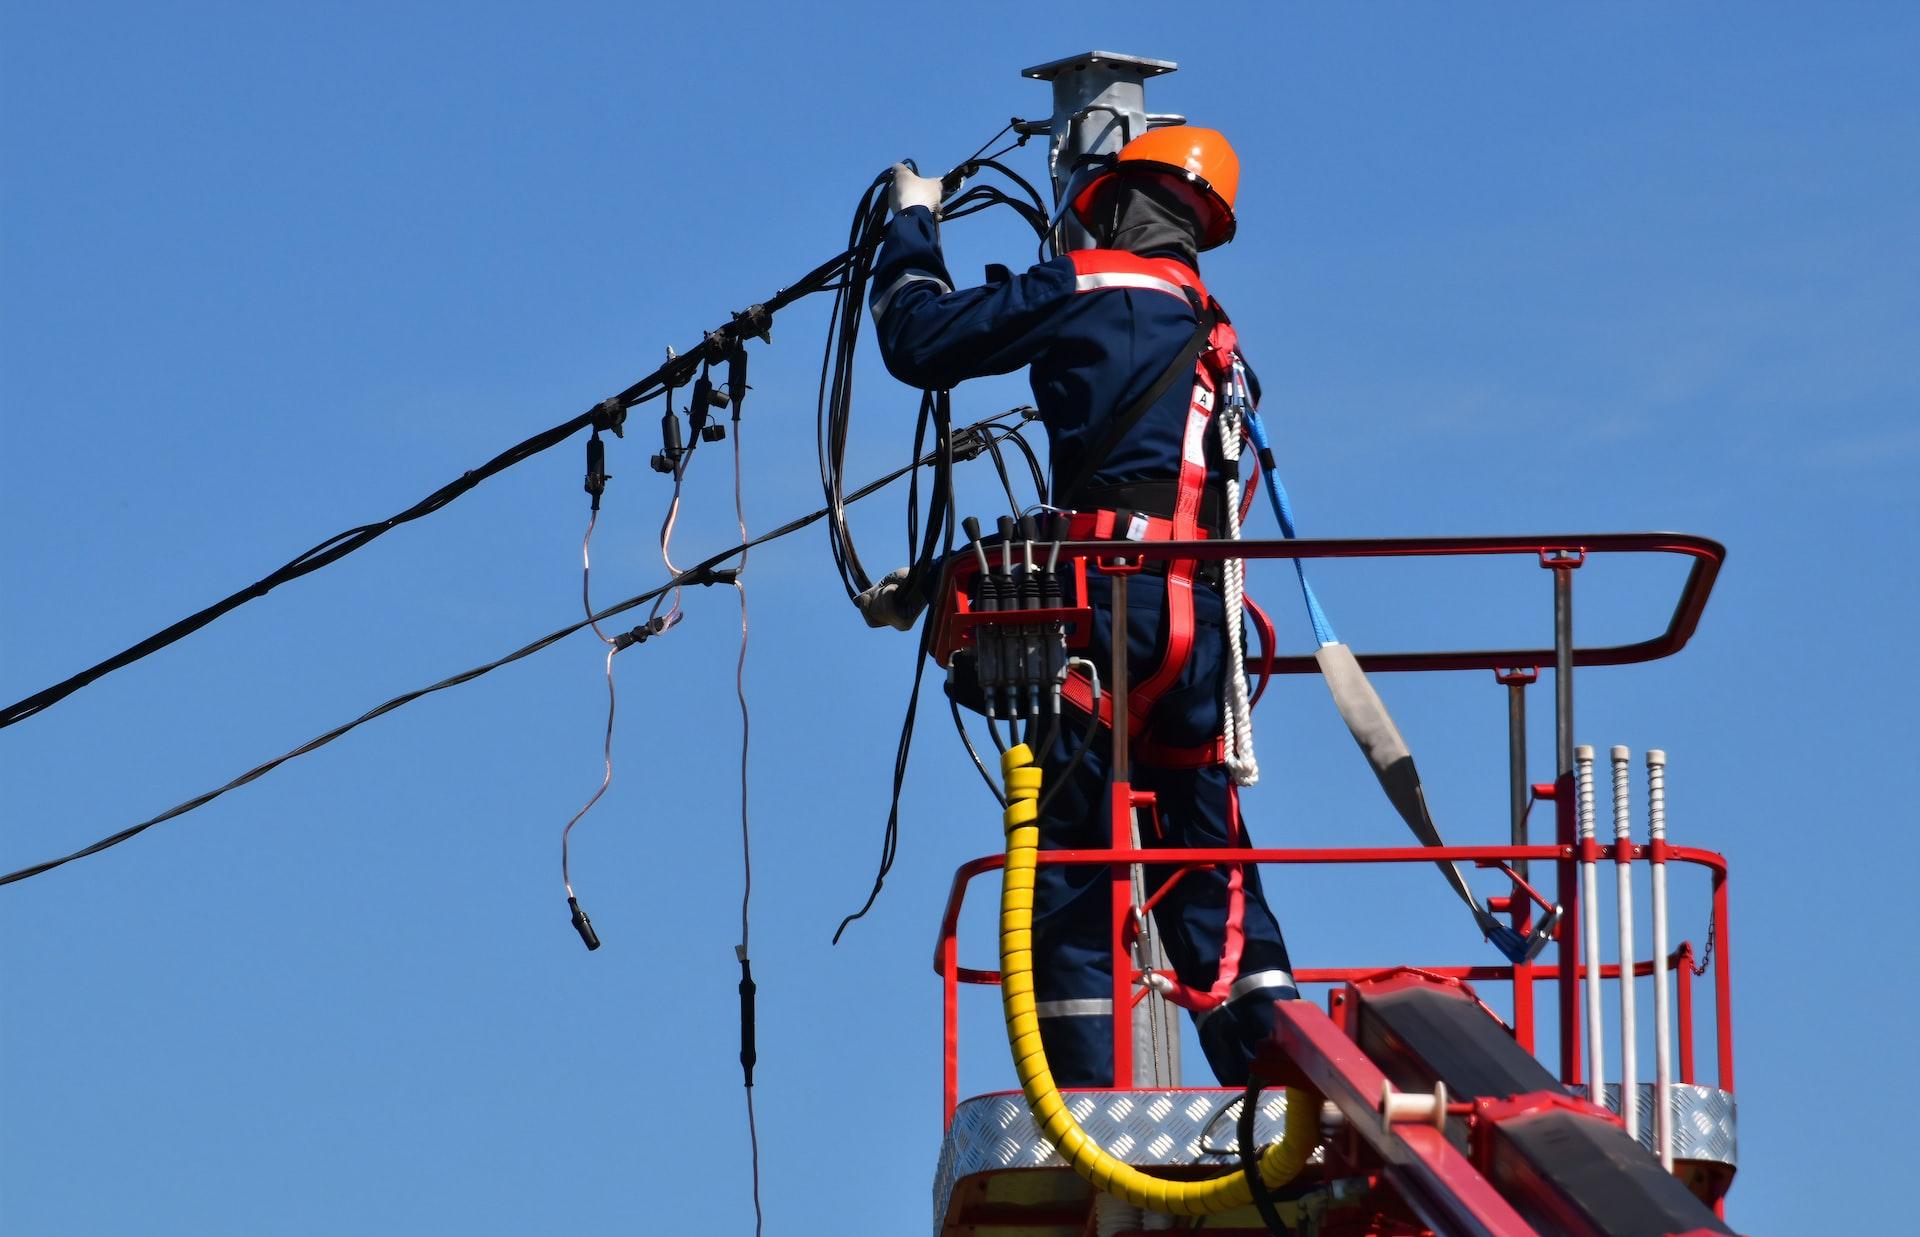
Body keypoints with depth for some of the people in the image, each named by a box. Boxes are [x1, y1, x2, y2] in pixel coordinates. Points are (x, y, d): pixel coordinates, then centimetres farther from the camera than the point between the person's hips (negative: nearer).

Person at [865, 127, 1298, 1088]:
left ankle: (1090, 1107, -11)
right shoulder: (1209, 334, 25)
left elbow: (921, 341, 4)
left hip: (1113, 598, -7)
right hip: (1203, 611, 7)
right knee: (1208, 872, 9)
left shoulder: (1087, 289, 1)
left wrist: (912, 224, 22)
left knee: (1070, 863, -5)